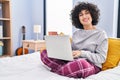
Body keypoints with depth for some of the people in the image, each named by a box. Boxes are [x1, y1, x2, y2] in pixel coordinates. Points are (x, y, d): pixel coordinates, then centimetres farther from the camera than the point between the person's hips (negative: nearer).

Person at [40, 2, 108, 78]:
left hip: (91, 65, -5)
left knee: (81, 63, -43)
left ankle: (59, 70, -17)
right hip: (72, 61, 5)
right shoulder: (76, 33, 18)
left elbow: (101, 58, -6)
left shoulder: (101, 34, 0)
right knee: (44, 53, -8)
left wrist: (82, 53, -18)